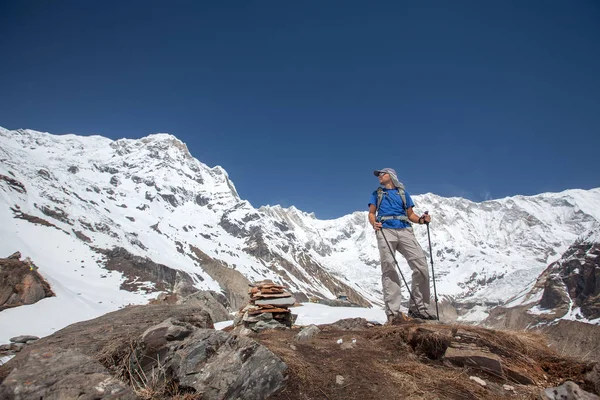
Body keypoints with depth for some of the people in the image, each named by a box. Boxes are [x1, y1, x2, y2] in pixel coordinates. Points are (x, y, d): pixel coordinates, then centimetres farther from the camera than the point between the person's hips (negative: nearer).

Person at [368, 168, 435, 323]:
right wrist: (374, 223, -9)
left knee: (421, 265, -14)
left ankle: (417, 308, -6)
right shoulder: (377, 193, 24)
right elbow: (371, 213, 14)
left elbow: (410, 214, 21)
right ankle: (393, 312, -15)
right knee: (389, 269, -13)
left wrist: (421, 220, -2)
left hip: (405, 231, 2)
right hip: (385, 231, -1)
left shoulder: (403, 193, 25)